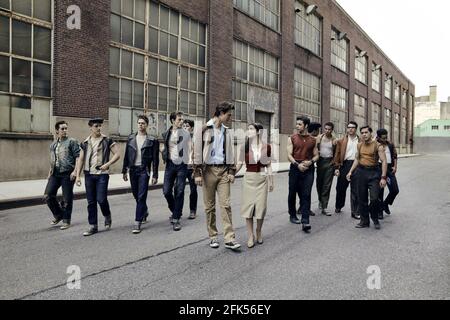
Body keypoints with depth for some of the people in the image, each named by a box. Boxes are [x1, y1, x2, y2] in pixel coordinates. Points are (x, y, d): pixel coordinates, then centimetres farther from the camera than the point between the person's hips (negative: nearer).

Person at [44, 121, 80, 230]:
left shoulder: (72, 142, -1)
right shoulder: (53, 145, 17)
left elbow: (78, 157, -7)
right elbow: (52, 160, 24)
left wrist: (75, 171, -15)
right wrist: (50, 172, 17)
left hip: (67, 174, -6)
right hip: (55, 174, 6)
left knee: (67, 198, -1)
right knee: (48, 195, 0)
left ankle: (66, 221, 12)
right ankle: (58, 215, 21)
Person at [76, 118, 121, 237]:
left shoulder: (107, 140, 1)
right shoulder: (85, 143, 10)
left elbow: (117, 154, -1)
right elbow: (81, 160, 12)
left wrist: (107, 164, -15)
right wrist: (78, 175, 6)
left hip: (102, 174, -3)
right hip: (89, 174, 3)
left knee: (101, 199, -9)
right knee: (91, 201, 6)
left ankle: (107, 217, 22)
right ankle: (93, 226, 16)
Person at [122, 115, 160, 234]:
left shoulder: (152, 140, 0)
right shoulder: (131, 138, 10)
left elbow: (155, 159, -1)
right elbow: (126, 156, 12)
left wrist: (155, 176, -5)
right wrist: (124, 171, 7)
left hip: (144, 170, -4)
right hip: (133, 169, 4)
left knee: (141, 197, -8)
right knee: (136, 195, 14)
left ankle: (137, 223, -5)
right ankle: (144, 212, 40)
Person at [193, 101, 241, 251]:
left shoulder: (227, 132, 12)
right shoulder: (205, 130, -3)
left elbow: (230, 153, 15)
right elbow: (198, 152, -5)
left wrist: (231, 171, 6)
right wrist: (198, 173, -10)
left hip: (223, 170, 4)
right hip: (209, 170, -3)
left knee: (226, 204, -3)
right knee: (210, 206, 5)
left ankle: (229, 238, -1)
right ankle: (213, 237, 17)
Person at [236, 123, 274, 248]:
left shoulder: (266, 147, 0)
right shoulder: (245, 146, -1)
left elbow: (268, 165, 6)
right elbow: (239, 164, 1)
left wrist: (271, 181, 6)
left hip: (262, 179, 0)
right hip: (249, 178, 0)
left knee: (261, 206, 3)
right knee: (248, 206, 0)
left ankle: (259, 231, 27)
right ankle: (251, 236, 11)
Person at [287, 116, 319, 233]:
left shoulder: (313, 140, 9)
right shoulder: (292, 138, 4)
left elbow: (316, 155, 11)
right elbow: (289, 155, -3)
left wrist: (310, 161, -10)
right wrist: (297, 164, -17)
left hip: (308, 169, 0)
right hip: (295, 168, 0)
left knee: (306, 195, -7)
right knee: (293, 193, 10)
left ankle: (305, 222, -8)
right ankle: (292, 215, 30)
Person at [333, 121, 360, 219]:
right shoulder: (341, 141, 8)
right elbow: (337, 155, 4)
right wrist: (336, 167, -3)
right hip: (344, 165, 0)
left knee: (355, 190, 1)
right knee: (341, 188, 9)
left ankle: (355, 212, 7)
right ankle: (339, 207, 29)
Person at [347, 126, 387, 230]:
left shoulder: (378, 145, -6)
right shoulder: (359, 145, 9)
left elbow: (384, 161, -9)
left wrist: (383, 177, -17)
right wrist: (350, 172, 12)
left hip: (374, 172, -4)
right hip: (361, 172, 4)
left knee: (374, 198, -13)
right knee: (362, 198, 7)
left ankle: (375, 219, 13)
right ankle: (365, 221, 19)